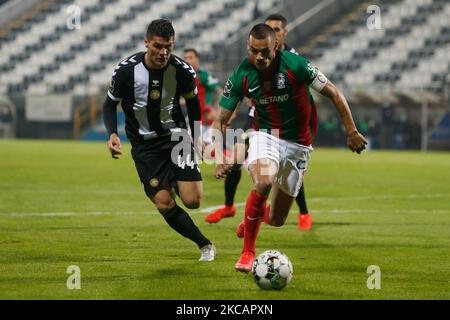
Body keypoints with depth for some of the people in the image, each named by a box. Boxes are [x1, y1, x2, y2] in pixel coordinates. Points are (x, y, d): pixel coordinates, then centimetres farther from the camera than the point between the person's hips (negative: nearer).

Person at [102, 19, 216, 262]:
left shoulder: (183, 71, -13)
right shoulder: (126, 71, -17)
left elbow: (192, 102, 7)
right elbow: (110, 104, -1)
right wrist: (112, 134, -18)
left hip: (175, 135, 1)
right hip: (144, 144, -1)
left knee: (193, 201, -12)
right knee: (165, 205, -10)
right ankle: (204, 245, 9)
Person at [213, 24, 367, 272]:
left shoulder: (295, 65, -18)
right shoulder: (242, 75, -11)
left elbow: (333, 94, -7)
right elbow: (220, 120, -3)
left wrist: (351, 131, -7)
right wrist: (220, 158, -15)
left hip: (297, 144, 0)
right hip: (264, 136, 0)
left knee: (276, 220, 2)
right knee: (263, 182, -35)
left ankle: (257, 215, 42)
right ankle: (247, 252, -18)